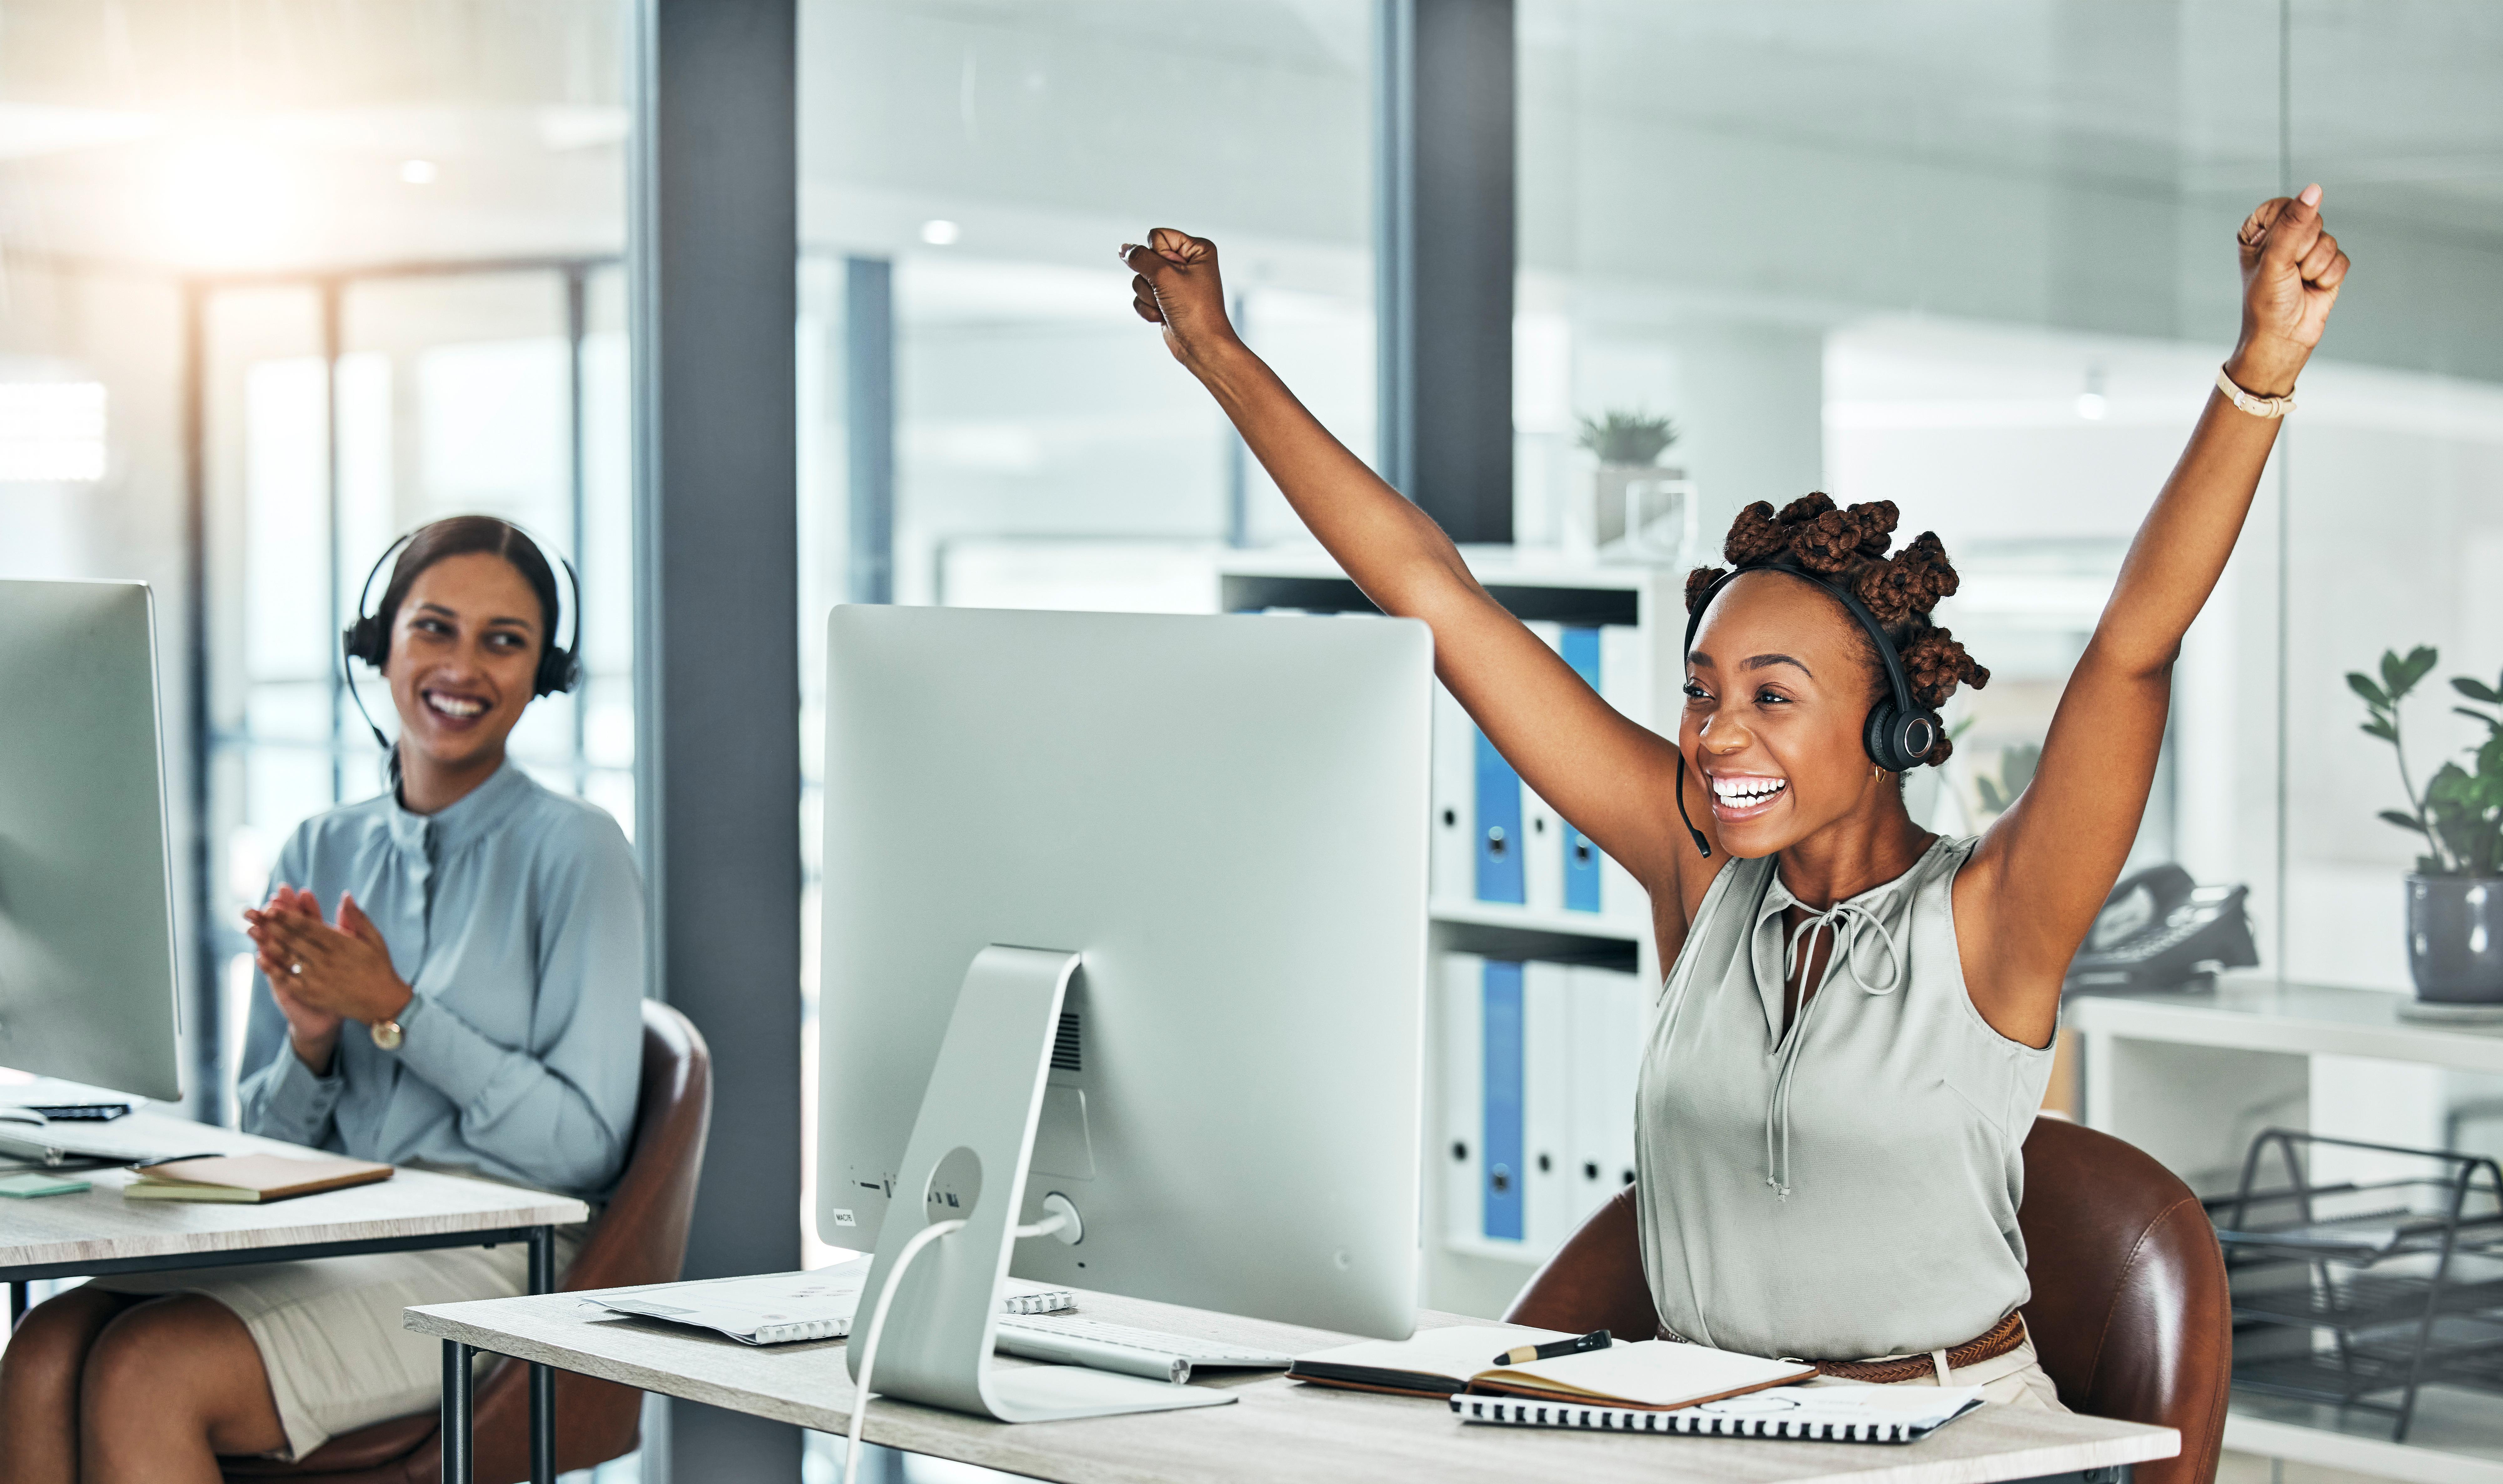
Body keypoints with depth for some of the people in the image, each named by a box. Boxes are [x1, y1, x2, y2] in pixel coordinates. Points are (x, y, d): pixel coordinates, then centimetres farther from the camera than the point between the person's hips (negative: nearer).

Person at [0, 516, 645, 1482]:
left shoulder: (574, 851, -1)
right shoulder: (319, 853, 16)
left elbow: (585, 1147, -7)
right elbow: (267, 1138, 18)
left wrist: (393, 1011, -11)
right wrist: (311, 1039, -4)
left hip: (489, 1264, -5)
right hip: (319, 1240, 6)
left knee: (145, 1373, -28)